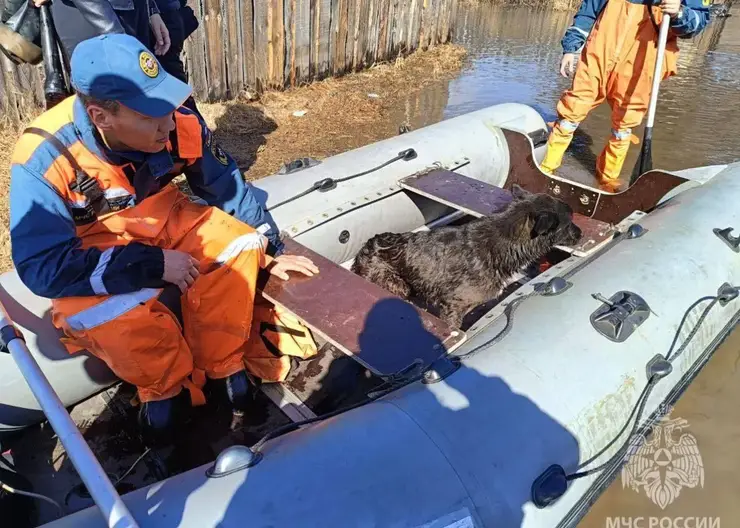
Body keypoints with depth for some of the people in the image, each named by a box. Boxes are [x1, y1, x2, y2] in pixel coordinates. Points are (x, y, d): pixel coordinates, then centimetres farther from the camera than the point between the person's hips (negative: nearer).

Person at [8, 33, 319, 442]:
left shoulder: (179, 124, -19)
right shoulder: (44, 158, -28)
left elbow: (228, 187, -5)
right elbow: (45, 268, -28)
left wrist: (271, 251, -3)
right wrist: (153, 267, -31)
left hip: (166, 224, 4)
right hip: (92, 255, -3)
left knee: (237, 245, -23)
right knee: (112, 316, -34)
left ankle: (222, 366, -3)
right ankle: (163, 385, 0)